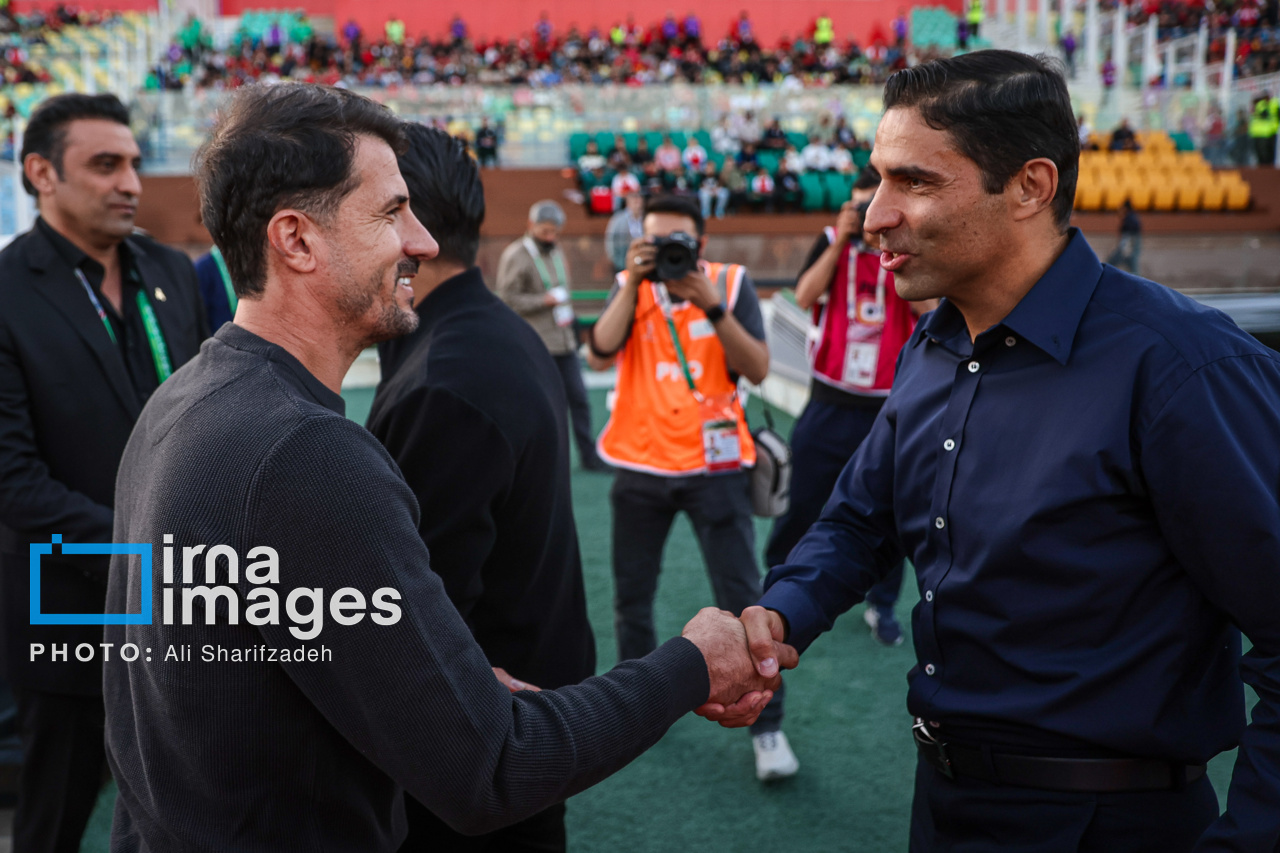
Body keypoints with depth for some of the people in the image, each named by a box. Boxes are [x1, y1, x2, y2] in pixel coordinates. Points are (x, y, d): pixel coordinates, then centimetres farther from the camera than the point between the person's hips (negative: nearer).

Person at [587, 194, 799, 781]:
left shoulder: (731, 283, -1)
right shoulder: (630, 286, 2)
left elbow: (758, 370, -11)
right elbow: (599, 356, -15)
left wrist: (712, 305, -21)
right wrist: (633, 284, -20)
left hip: (712, 463, -2)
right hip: (641, 464, 2)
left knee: (741, 600, -3)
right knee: (631, 596, 14)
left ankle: (766, 726, 10)